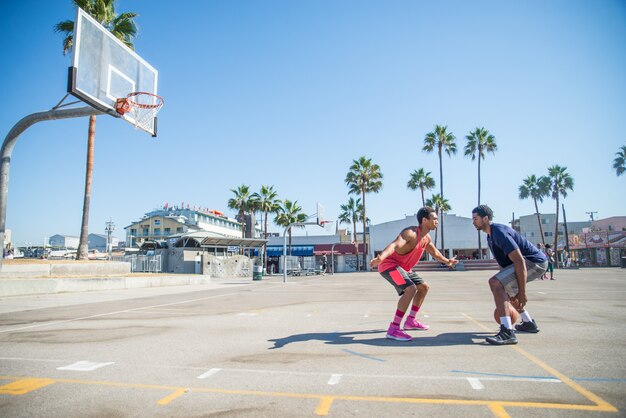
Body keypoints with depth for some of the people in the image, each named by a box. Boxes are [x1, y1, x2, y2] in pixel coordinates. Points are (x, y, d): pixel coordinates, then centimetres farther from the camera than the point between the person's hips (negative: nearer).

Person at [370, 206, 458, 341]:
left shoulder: (426, 238, 7)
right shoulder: (410, 233, -24)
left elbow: (434, 252, 29)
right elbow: (394, 245, -42)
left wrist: (447, 261, 43)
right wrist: (380, 258, -59)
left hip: (403, 268, 11)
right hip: (389, 265, -11)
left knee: (424, 287, 20)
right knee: (411, 289, -28)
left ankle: (411, 321, 31)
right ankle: (393, 329, -24)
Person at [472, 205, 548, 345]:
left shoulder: (499, 232, -21)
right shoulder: (491, 236, 12)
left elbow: (519, 261, -27)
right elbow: (504, 263, 19)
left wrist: (521, 293, -27)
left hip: (535, 262, -11)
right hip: (534, 264, 11)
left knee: (495, 282, -25)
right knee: (503, 288, 27)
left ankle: (507, 332, -29)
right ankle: (529, 323, 39)